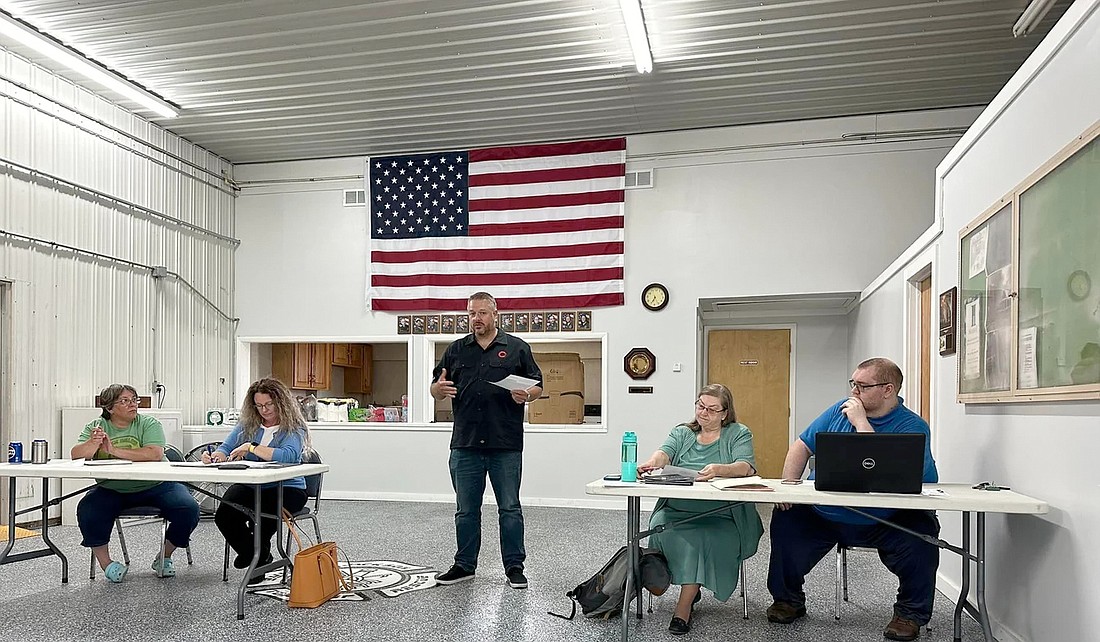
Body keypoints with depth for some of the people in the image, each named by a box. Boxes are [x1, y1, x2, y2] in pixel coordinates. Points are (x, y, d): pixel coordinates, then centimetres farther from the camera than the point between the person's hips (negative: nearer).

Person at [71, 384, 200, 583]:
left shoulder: (149, 424, -2)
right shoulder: (96, 427, 6)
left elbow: (155, 454, -20)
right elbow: (76, 455, -10)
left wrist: (114, 450, -23)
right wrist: (93, 442, -32)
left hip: (155, 486, -1)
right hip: (111, 490, 1)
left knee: (188, 509, -21)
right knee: (87, 510, -27)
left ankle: (164, 557, 6)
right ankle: (105, 563, -5)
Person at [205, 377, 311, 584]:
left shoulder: (294, 429, -5)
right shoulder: (247, 425, 14)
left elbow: (288, 456, -23)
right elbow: (226, 448, 7)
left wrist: (252, 447, -23)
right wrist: (215, 456, -17)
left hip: (286, 488, -5)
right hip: (250, 486, 5)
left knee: (262, 518, -34)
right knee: (224, 515, -23)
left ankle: (258, 553, 4)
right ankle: (259, 558, 3)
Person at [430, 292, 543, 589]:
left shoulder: (517, 348, 5)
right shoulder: (455, 350, 12)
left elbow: (537, 386, 6)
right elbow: (435, 390, 13)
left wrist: (526, 394, -16)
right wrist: (440, 388, -10)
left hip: (506, 445, -3)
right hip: (465, 445, 3)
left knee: (510, 508, 4)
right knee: (466, 510, 12)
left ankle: (514, 567, 15)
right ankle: (464, 565, 24)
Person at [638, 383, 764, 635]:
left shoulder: (739, 434, 9)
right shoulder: (681, 433, 18)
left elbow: (745, 468, -9)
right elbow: (664, 453, -2)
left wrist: (718, 470, -31)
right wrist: (653, 462, -28)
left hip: (719, 516, -2)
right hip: (676, 509, 3)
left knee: (709, 539, -33)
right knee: (661, 528, -28)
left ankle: (684, 607, -18)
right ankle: (691, 590, -5)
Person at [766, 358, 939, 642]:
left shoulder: (912, 426, -11)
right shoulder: (840, 410, 6)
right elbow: (802, 446, 11)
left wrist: (861, 423, -23)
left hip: (883, 522, -4)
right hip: (822, 514, 4)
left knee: (921, 533, -29)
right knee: (786, 519, -17)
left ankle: (911, 613, -1)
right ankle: (788, 600, 7)